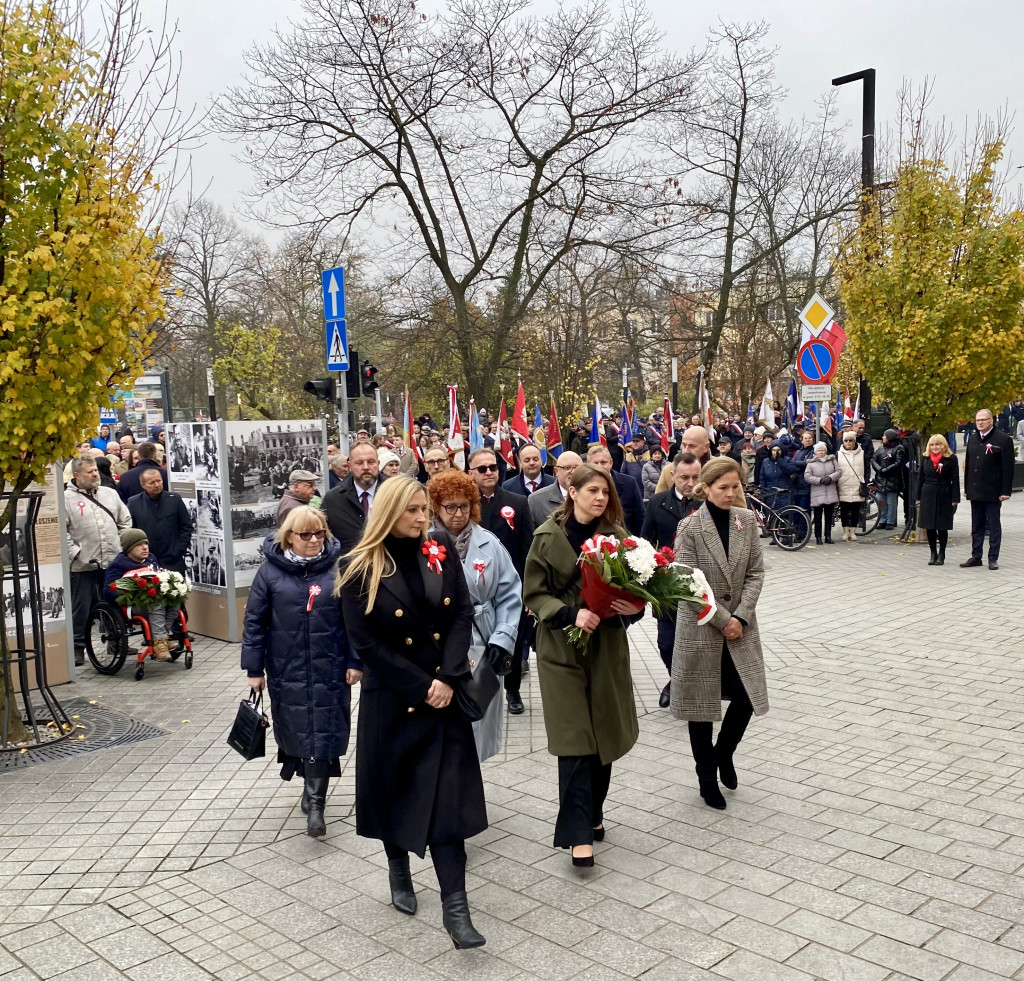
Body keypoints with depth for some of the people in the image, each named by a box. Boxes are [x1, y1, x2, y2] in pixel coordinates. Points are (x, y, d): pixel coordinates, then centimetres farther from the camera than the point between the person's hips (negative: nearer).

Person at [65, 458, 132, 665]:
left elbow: (125, 521, 16)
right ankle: (77, 648, 15)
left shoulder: (110, 493, 11)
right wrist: (75, 553, -14)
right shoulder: (67, 498, -5)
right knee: (81, 608, 4)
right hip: (83, 565, -4)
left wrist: (122, 546, 7)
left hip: (113, 562, 4)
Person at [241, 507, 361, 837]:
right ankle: (312, 784, 37)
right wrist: (254, 668, 0)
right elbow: (254, 621, 1)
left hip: (329, 670, -1)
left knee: (322, 734, -1)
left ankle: (315, 803, 8)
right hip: (287, 670, 1)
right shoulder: (271, 571, -3)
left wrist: (356, 661, -3)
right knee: (294, 731, 13)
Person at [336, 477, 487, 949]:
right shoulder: (360, 568, -8)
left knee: (446, 792, -3)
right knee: (396, 785, 14)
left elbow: (463, 614, -2)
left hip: (444, 693, 1)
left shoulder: (441, 549, 0)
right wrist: (421, 688, -12)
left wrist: (448, 678, -13)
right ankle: (399, 871, 38)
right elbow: (366, 642, -10)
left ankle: (454, 906, 0)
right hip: (391, 698, -1)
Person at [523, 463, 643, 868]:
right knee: (574, 741, -5)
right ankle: (578, 833, 2)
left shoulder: (616, 536, 1)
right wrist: (571, 614, -19)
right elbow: (534, 594, -3)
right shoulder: (547, 538, -5)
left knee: (604, 735, 10)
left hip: (607, 647, 3)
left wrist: (634, 607, -15)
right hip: (562, 648, -3)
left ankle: (593, 814, 30)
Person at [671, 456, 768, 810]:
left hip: (740, 627, 4)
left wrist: (741, 616, -10)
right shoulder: (690, 528, -11)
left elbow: (756, 573, 1)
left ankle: (723, 753, 31)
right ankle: (707, 778, 25)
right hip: (701, 628, -3)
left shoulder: (747, 521, 1)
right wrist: (722, 620, -13)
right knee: (701, 704, 7)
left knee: (746, 698, 2)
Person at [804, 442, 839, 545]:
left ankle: (828, 537, 15)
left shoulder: (832, 460, 10)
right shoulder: (811, 463, 1)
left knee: (829, 516, 8)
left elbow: (838, 472, 4)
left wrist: (830, 478, -14)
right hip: (817, 494, -3)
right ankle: (818, 537, 7)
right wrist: (820, 480, -15)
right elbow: (807, 477, -7)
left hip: (831, 493, 3)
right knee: (818, 517, 0)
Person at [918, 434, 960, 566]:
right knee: (929, 527, 3)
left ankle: (941, 554, 15)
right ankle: (933, 554, 14)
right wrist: (918, 498, 8)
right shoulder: (925, 459, 7)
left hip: (944, 496, -3)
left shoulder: (951, 459, -3)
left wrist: (955, 499, -8)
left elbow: (955, 480, -4)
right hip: (928, 495, 3)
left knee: (942, 527, 3)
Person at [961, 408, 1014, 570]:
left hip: (993, 492, -6)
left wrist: (1005, 491, -14)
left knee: (994, 526, 4)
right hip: (975, 492, 6)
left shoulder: (1003, 440, -7)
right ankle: (976, 556, 17)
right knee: (976, 526, 11)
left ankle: (993, 558, 10)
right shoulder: (972, 439, 11)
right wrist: (966, 488, 11)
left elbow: (1008, 468, -10)